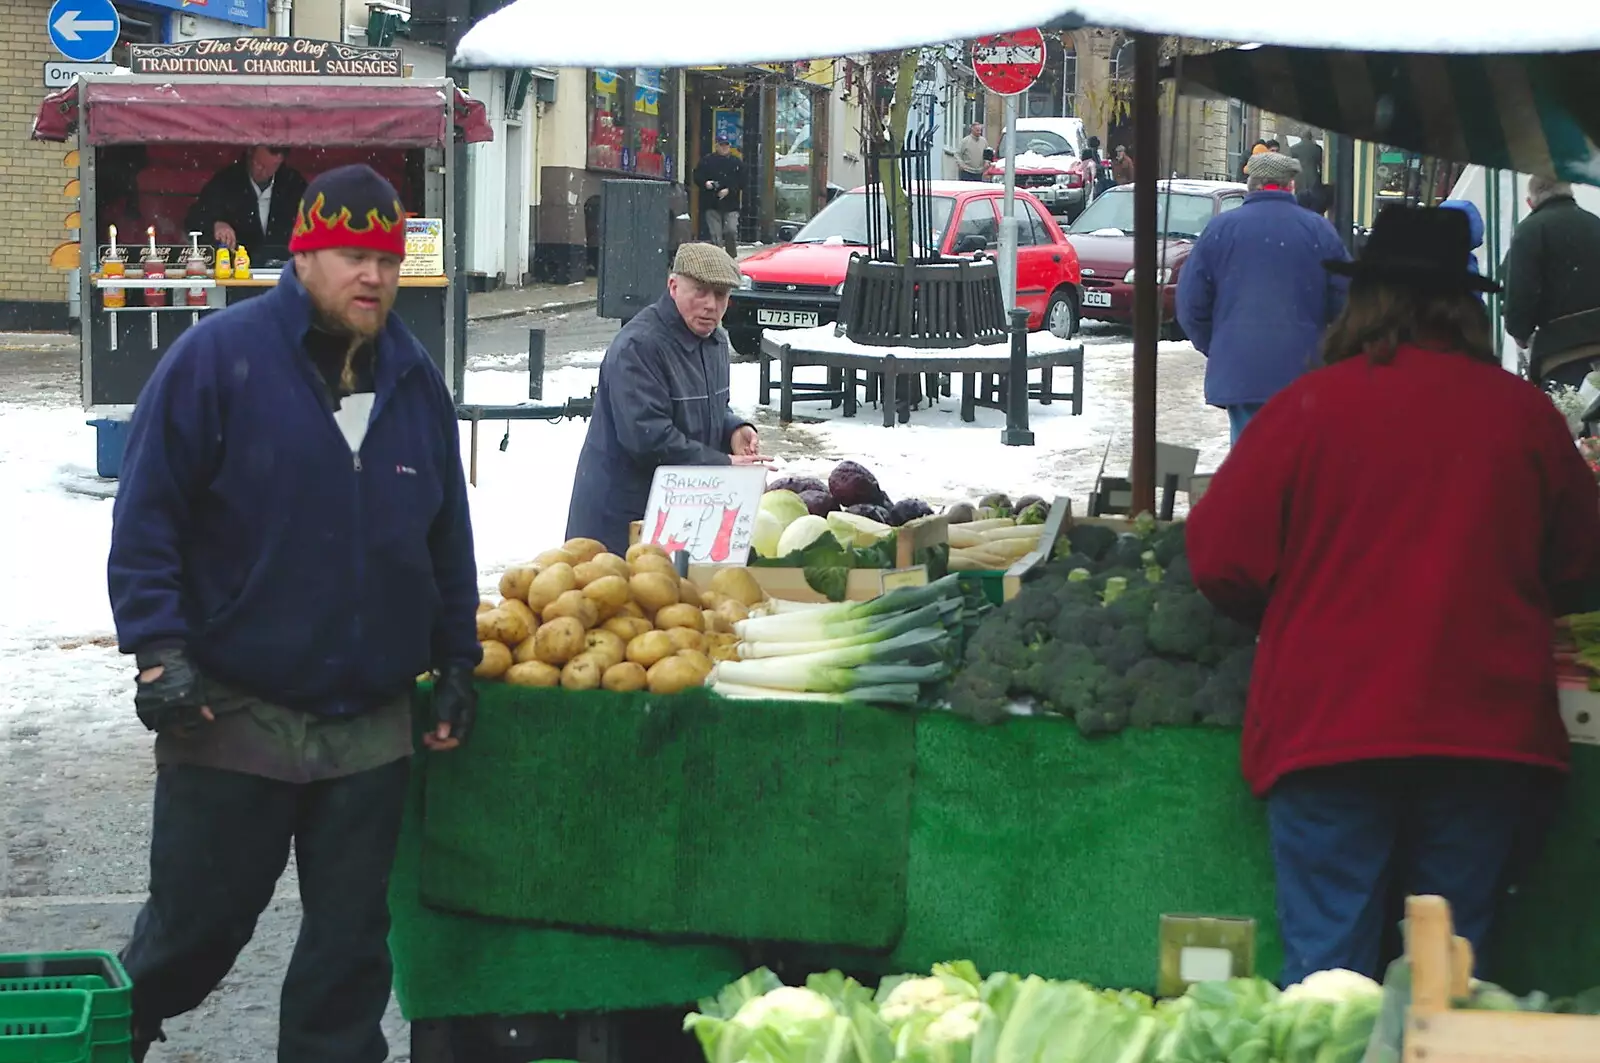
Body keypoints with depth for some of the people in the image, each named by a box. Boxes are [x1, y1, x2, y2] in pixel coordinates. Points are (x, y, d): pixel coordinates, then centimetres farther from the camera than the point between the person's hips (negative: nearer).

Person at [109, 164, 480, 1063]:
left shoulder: (416, 379, 8)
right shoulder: (221, 358, -8)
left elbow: (448, 538, 17)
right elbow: (146, 516, -9)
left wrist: (457, 661, 14)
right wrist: (160, 650, -16)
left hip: (371, 723, 4)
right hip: (232, 711, -4)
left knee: (351, 935, 9)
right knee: (200, 920, 6)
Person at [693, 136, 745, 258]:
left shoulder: (736, 163, 8)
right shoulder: (707, 161, 7)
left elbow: (741, 183, 3)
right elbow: (697, 177, 7)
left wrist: (729, 190, -12)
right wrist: (705, 183, -14)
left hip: (731, 204, 0)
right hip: (712, 203, 0)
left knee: (731, 231, -8)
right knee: (715, 234, -2)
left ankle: (732, 256, 9)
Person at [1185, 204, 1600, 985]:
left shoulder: (1313, 405, -6)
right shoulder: (1526, 414, 2)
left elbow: (1220, 558, -1)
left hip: (1330, 724, -2)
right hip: (1490, 732, 2)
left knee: (1326, 961, 4)